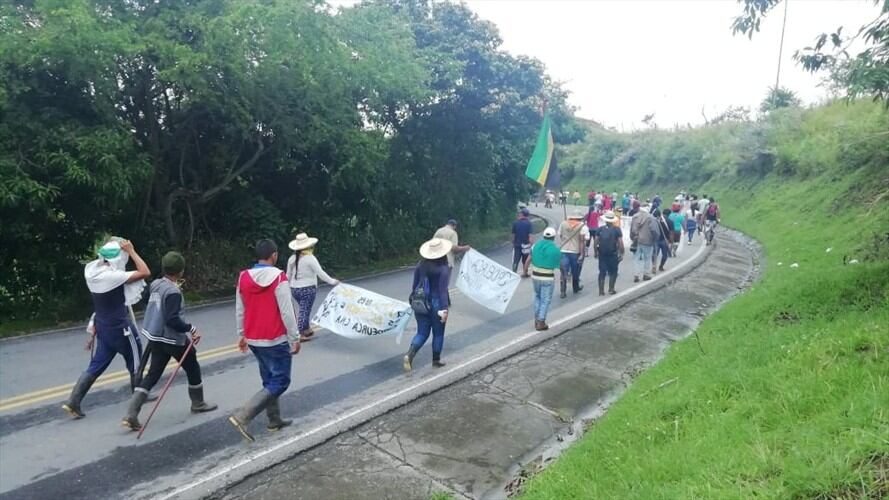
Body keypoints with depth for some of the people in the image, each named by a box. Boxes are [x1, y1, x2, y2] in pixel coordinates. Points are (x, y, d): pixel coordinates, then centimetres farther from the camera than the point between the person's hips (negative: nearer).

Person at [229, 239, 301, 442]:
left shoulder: (244, 277, 1)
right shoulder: (279, 278, -18)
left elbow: (239, 310, 8)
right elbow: (287, 312, -18)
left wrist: (242, 335, 19)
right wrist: (295, 338, -9)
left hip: (254, 339, 7)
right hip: (276, 340, -7)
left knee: (269, 380, 20)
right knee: (280, 382, 2)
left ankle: (274, 420, 27)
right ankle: (242, 416, -9)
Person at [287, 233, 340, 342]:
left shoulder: (292, 258, 3)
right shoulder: (310, 258, -14)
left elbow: (288, 275, 11)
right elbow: (320, 273, -16)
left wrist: (288, 286, 25)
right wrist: (332, 281, -9)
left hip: (294, 289, 6)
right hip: (308, 289, -6)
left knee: (304, 309, 20)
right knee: (305, 311, 2)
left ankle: (307, 330, 28)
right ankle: (301, 335, 7)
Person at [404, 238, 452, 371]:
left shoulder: (421, 265, -1)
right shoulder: (443, 269, -16)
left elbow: (415, 285, 6)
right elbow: (442, 290, -20)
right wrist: (444, 310, -18)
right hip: (437, 304, -4)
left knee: (422, 333, 13)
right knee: (438, 334, 15)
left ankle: (409, 354, -10)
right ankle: (436, 361, 26)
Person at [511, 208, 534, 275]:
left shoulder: (515, 222, -2)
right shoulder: (528, 223, -7)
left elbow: (513, 234, 3)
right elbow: (530, 235, -12)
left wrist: (513, 243, 15)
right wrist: (530, 244, -8)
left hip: (517, 244, 0)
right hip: (525, 244, 0)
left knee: (515, 260, -1)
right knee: (525, 260, 15)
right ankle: (525, 273, 26)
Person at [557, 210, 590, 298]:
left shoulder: (563, 224, 6)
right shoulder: (583, 226, -5)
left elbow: (560, 237, 7)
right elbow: (582, 241, -12)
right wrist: (582, 255, -12)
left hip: (563, 251, 2)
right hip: (576, 252, -2)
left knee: (563, 272, 2)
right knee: (575, 272, 16)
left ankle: (562, 291, -6)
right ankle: (576, 288, 35)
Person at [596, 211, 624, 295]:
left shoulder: (600, 229, 0)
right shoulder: (617, 230, -5)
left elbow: (596, 242, -1)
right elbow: (620, 243, -9)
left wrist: (596, 252, 9)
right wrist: (621, 253, -2)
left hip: (602, 254, 2)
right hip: (613, 254, -2)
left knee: (602, 272, 9)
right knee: (613, 272, 12)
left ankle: (601, 290, 7)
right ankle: (611, 289, 10)